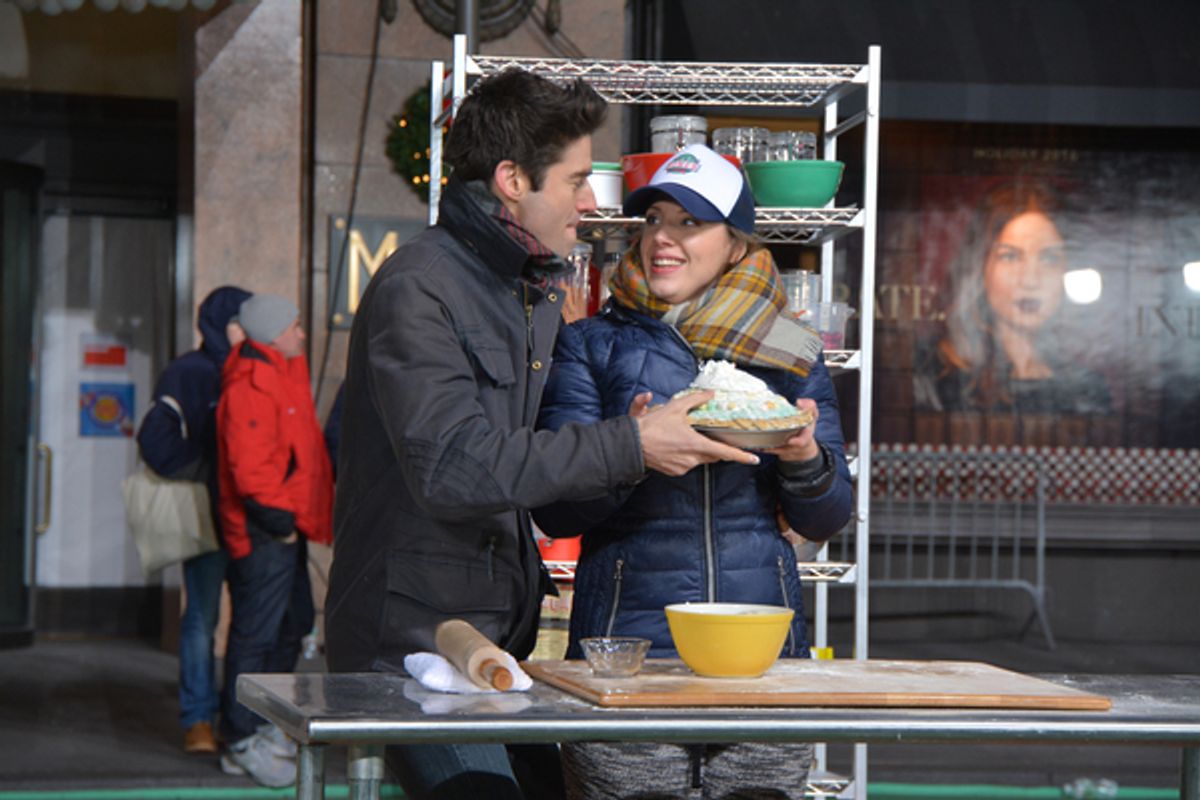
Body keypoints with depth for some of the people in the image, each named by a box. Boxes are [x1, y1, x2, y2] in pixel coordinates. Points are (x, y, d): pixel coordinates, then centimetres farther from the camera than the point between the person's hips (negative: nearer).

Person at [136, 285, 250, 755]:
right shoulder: (188, 375, -2)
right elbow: (156, 439, -12)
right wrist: (204, 475, -10)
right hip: (208, 518, -5)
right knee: (202, 616, -4)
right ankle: (198, 720, 0)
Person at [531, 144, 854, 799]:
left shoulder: (790, 354, 12)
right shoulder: (592, 346, 6)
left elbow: (826, 521, 10)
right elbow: (554, 511, -2)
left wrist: (805, 459, -12)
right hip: (625, 643, -2)